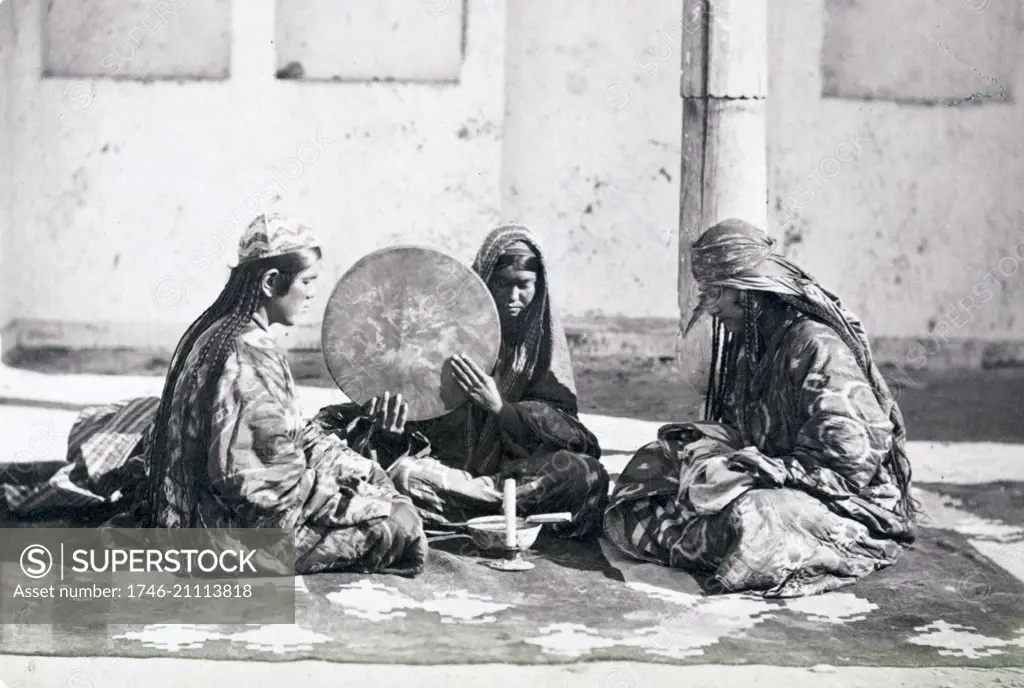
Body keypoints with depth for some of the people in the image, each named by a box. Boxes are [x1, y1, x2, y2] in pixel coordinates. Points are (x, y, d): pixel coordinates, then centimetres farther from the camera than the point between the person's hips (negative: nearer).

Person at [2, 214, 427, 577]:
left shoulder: (213, 331, 8)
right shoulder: (252, 354, -22)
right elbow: (277, 480, -23)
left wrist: (365, 470, 12)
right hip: (239, 526, -10)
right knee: (396, 523, -11)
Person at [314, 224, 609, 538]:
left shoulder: (543, 335, 2)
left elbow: (562, 425, -6)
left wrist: (499, 407, -23)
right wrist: (390, 418, -27)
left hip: (517, 462, 1)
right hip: (448, 461, -1)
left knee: (587, 473, -28)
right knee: (402, 474, -33)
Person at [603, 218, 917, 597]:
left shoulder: (817, 345, -21)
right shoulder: (747, 340, 9)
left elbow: (850, 457, -26)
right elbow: (737, 428, 19)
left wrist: (754, 467, -26)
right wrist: (699, 439, -2)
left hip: (852, 504, -9)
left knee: (752, 520, -38)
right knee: (657, 461, 0)